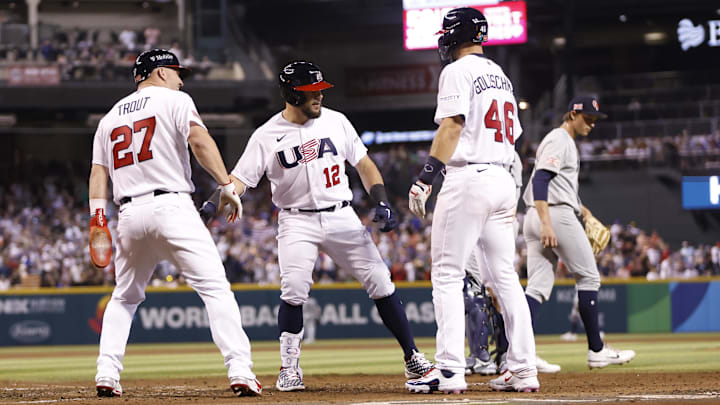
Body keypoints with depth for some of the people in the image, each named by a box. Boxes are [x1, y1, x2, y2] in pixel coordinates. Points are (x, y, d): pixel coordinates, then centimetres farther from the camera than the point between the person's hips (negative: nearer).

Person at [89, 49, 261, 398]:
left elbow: (98, 172, 13)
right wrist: (227, 186, -13)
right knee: (215, 288, -8)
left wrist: (97, 219, 7)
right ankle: (240, 372, -20)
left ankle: (106, 375, 8)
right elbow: (199, 139, -12)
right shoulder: (175, 100, 5)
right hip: (172, 207, -5)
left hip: (130, 213, 5)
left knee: (124, 298, 20)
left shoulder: (110, 117, 21)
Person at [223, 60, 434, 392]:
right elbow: (240, 178, -9)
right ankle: (289, 369, -5)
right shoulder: (267, 136, -4)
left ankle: (413, 358, 8)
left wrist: (381, 203, -1)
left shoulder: (335, 121, 3)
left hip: (341, 217, 2)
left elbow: (364, 165, 11)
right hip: (297, 220, -2)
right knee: (294, 290, -19)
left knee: (380, 282, -2)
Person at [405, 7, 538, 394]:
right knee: (505, 278, 9)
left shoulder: (458, 72, -6)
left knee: (447, 275, -5)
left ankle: (450, 370, -13)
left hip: (467, 178, -8)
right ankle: (523, 370, 5)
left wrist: (425, 179, -20)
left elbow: (451, 127, -17)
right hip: (503, 180, 8)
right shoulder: (501, 76, 19)